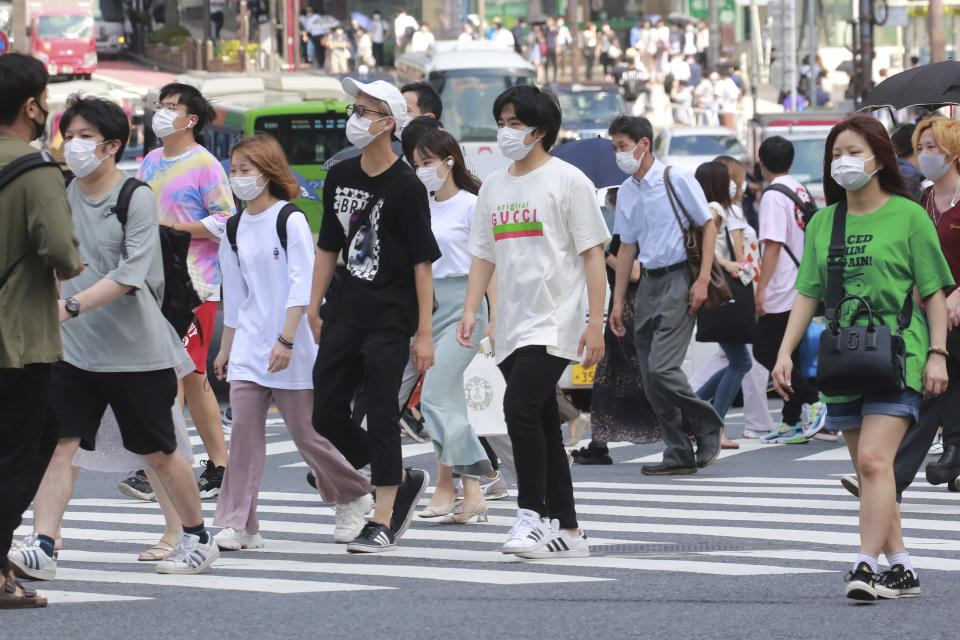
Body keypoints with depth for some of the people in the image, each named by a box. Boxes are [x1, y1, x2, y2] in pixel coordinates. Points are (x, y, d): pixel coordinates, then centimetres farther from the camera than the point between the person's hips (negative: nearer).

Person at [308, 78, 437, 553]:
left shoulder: (406, 187, -10)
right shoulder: (339, 178, 9)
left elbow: (423, 262, -11)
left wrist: (424, 332, -14)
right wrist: (313, 309, 14)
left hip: (390, 317, -7)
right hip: (345, 314, 7)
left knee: (380, 415, -7)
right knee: (327, 415, 5)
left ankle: (382, 522, -1)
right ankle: (404, 480, 24)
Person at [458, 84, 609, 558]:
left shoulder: (567, 180, -4)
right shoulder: (494, 186, 15)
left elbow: (593, 254, -6)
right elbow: (484, 255, 19)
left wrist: (595, 323, -12)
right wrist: (470, 311, 5)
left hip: (553, 323, -7)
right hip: (511, 327, 7)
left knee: (520, 407, -21)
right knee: (543, 424, 9)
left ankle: (531, 514, -14)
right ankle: (566, 531, 13)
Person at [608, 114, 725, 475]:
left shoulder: (677, 180, -7)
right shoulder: (626, 192, 12)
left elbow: (709, 226, -4)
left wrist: (703, 279, -13)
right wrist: (618, 301, 16)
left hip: (678, 280, -7)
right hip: (648, 283, 7)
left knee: (662, 367, -17)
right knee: (649, 377, 3)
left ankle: (708, 428, 4)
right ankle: (679, 454, 10)